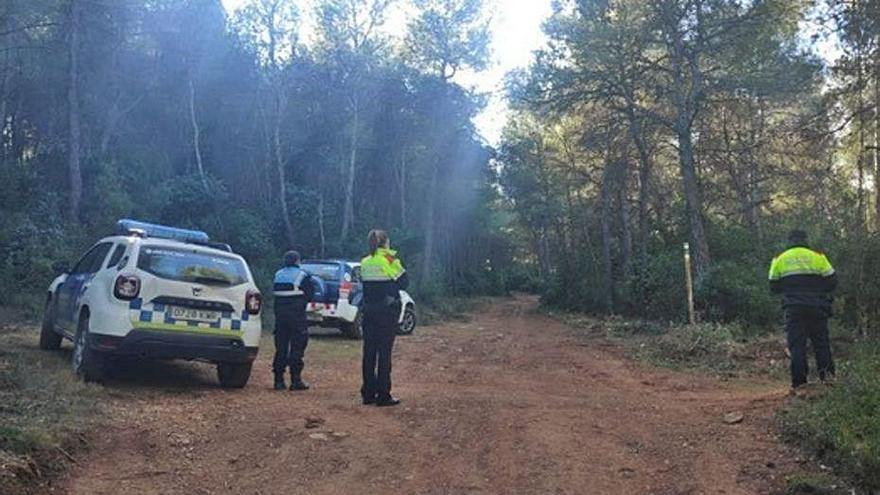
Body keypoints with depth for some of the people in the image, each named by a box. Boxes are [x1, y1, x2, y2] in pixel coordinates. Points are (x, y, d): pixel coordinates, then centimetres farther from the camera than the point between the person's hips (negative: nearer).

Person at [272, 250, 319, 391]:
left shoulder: (278, 275, 10)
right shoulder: (302, 276, -7)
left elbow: (274, 293, 13)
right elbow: (309, 294, -4)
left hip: (280, 314, 5)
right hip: (297, 315, -5)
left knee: (281, 347, 9)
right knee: (297, 347, -1)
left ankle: (279, 379, 10)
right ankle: (296, 380, -2)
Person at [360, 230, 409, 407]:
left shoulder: (365, 263, 6)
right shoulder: (390, 261, -10)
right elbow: (404, 283, -5)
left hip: (369, 311, 5)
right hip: (387, 312, -5)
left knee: (369, 352, 9)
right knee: (384, 352, -2)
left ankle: (368, 393, 14)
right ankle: (383, 395, 0)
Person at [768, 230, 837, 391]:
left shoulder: (779, 259, 6)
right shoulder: (817, 257, 3)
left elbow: (774, 287, 8)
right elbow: (832, 282, 3)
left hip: (793, 309, 0)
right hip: (816, 308, 0)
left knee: (796, 345, 1)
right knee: (821, 344, 10)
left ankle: (799, 383, -2)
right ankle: (828, 379, 10)